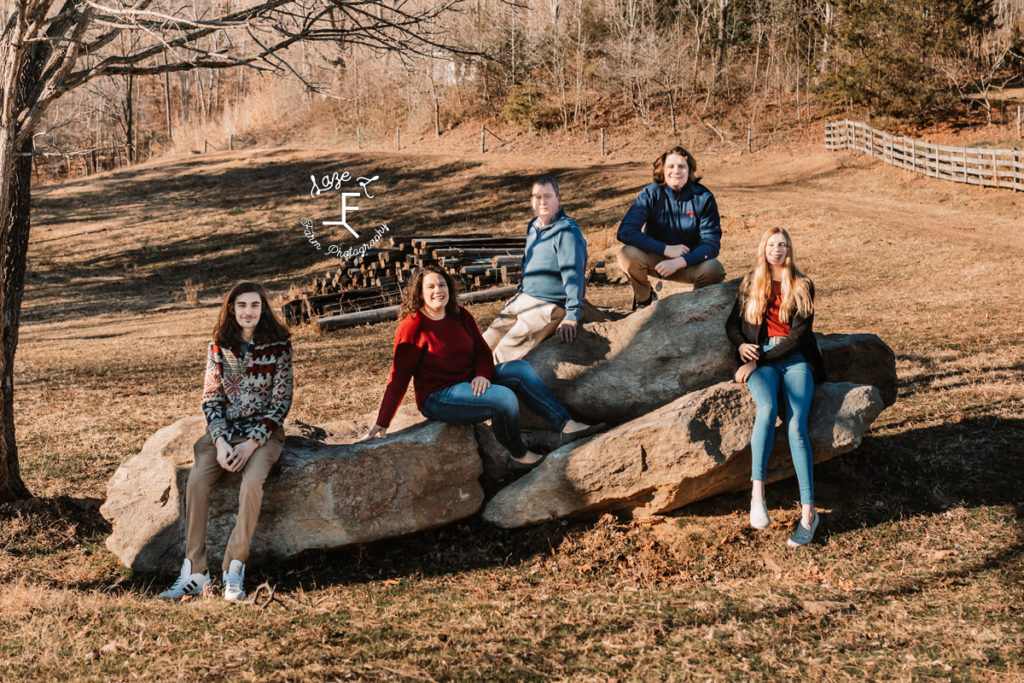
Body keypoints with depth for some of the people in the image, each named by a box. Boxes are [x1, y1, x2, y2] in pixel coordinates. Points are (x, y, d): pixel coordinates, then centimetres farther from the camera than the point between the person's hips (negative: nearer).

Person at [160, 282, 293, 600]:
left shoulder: (278, 346, -5)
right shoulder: (218, 347, 5)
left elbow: (281, 401, -5)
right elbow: (211, 398, 5)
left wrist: (252, 443, -15)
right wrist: (221, 442, -11)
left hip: (264, 431, -3)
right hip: (225, 430, 3)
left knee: (251, 483, -32)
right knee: (196, 481, -24)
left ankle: (234, 571, -26)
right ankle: (194, 572, -21)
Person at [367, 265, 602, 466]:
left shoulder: (460, 316, 5)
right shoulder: (411, 327, -16)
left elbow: (482, 351, 10)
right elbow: (399, 378, -14)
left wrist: (483, 375, -14)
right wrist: (382, 423, -15)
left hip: (469, 383, 8)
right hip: (437, 398, -8)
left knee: (521, 369, -7)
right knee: (505, 398, -27)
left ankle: (566, 425, -12)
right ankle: (518, 456, -8)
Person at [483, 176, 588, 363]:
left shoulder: (567, 231, -16)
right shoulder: (533, 226, 12)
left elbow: (573, 274, -25)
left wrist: (572, 316, -33)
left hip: (549, 306, -9)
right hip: (522, 299, 9)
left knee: (505, 354, -19)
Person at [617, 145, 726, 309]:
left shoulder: (704, 197, -12)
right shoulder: (650, 194, -12)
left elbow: (712, 243, -16)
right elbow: (625, 232, -22)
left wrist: (679, 262, -31)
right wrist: (666, 249, -27)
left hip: (690, 260, 0)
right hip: (655, 257, 0)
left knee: (713, 269, -32)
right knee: (628, 254, -29)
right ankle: (644, 298, 1)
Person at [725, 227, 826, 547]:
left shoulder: (802, 286, 9)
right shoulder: (750, 283, 18)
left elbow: (799, 335, 0)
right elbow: (732, 323, 22)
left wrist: (759, 360, -9)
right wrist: (741, 345, -1)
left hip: (795, 358, -1)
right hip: (759, 358, 1)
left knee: (797, 426, -25)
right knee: (767, 407, -34)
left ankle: (808, 511, -28)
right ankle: (757, 494, -36)